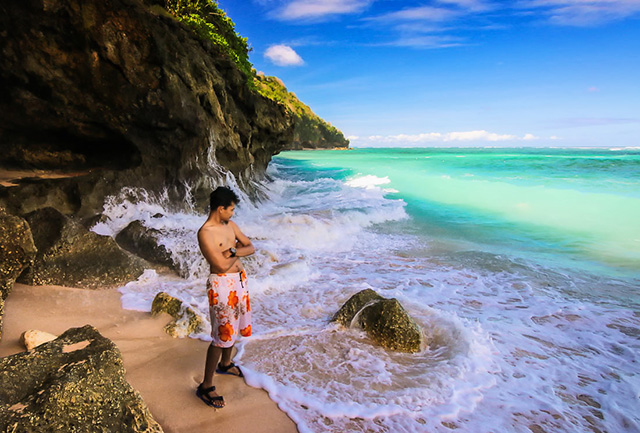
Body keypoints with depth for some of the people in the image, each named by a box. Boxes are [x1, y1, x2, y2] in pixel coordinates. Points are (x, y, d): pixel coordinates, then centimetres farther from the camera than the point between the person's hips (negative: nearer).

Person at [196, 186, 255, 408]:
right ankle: (206, 386, 11)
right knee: (221, 335, -3)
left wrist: (233, 251, -12)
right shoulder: (205, 233, -20)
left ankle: (224, 364, 46)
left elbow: (251, 248, 7)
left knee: (233, 327, 23)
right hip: (222, 284, -8)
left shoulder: (230, 225, 6)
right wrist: (238, 250, -7)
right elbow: (222, 265, -25)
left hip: (239, 279, 9)